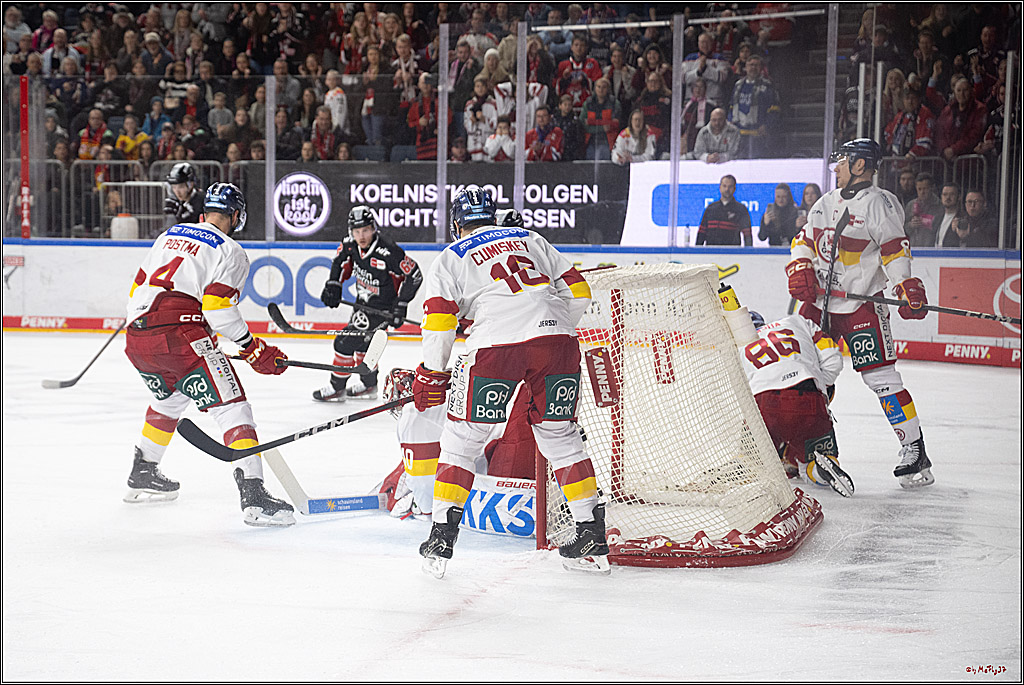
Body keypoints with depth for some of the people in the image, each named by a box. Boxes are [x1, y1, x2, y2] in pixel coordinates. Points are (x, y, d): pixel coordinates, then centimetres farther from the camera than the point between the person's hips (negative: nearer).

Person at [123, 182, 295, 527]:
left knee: (170, 397, 33)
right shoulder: (231, 252, 4)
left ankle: (142, 475, 44)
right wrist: (253, 348, -4)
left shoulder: (169, 235, 24)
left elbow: (137, 288, 25)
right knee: (233, 408, -6)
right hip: (181, 335, -7)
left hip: (137, 337, 7)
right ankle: (253, 495, -20)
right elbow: (217, 305, -10)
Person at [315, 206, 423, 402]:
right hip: (364, 301, 8)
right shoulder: (351, 244, -9)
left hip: (383, 308, -8)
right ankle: (368, 385, 40)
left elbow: (414, 275, -25)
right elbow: (341, 260, 14)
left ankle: (337, 388, 8)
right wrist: (333, 284, 3)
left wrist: (400, 305, -23)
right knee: (362, 341, 22)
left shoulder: (387, 251, -31)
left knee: (346, 342, -8)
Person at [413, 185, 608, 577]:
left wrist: (431, 374, 17)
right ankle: (592, 538, 16)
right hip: (558, 339, 3)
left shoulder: (451, 257, 18)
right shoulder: (530, 240, 27)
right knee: (560, 436, 18)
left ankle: (440, 543, 8)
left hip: (497, 346, -3)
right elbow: (577, 292, 21)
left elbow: (438, 320, 6)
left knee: (462, 437, 10)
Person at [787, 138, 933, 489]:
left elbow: (895, 249, -15)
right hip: (820, 301, 7)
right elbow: (804, 238, 19)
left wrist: (908, 289, -26)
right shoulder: (827, 202, 15)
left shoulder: (880, 203, -8)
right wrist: (800, 270, 1)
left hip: (861, 304, -7)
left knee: (879, 375, -13)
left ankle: (914, 451, -8)